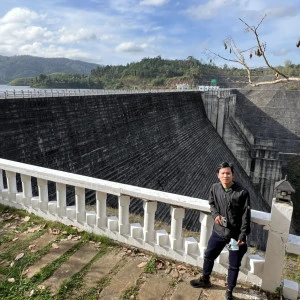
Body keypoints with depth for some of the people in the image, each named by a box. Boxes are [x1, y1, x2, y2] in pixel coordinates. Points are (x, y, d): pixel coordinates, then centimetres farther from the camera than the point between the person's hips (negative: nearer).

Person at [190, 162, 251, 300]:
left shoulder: (242, 192, -19)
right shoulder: (215, 188, -8)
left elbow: (246, 216, -13)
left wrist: (243, 236, -16)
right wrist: (215, 214, -8)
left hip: (235, 234, -3)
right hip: (219, 231, 4)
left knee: (234, 265, 13)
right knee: (208, 255, 19)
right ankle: (205, 280, 46)